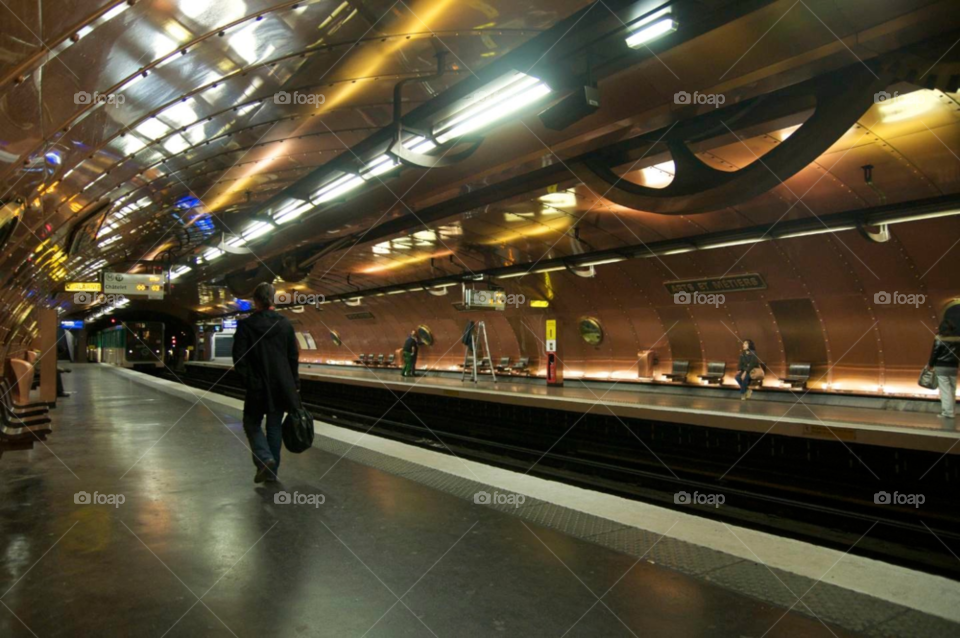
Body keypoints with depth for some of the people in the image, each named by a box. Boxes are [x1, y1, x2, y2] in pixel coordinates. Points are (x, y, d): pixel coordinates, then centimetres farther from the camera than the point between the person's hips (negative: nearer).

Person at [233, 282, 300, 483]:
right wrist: (294, 384, 11)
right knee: (275, 426, 12)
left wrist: (247, 380, 2)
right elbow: (294, 357, 4)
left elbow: (239, 357, -9)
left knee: (252, 423, 13)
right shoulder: (285, 324, 1)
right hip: (282, 386, 3)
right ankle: (272, 471, 16)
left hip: (256, 386, -3)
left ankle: (265, 458, -9)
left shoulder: (246, 325, -8)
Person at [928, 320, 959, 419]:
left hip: (941, 367, -5)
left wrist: (930, 365, 4)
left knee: (945, 390, -4)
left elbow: (935, 353, -8)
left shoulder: (939, 338, -11)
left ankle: (948, 412, -6)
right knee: (952, 390, 13)